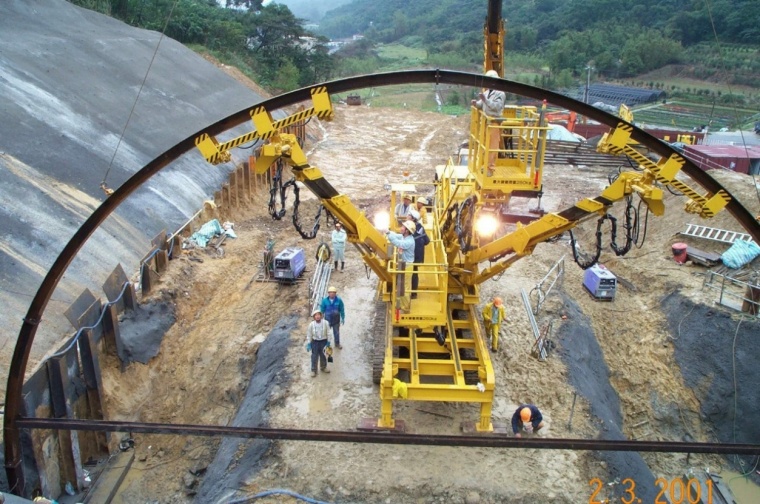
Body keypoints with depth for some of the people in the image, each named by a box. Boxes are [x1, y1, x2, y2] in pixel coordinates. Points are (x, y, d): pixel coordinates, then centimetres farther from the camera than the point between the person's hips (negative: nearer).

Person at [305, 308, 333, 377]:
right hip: (315, 342, -1)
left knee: (323, 356, 15)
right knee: (314, 356, 6)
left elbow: (328, 333, -6)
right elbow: (309, 335, -4)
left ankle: (323, 367, 38)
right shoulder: (311, 325, -14)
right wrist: (308, 344, -3)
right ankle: (313, 370, 22)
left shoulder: (325, 323, -15)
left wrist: (328, 342, -4)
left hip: (323, 341, 1)